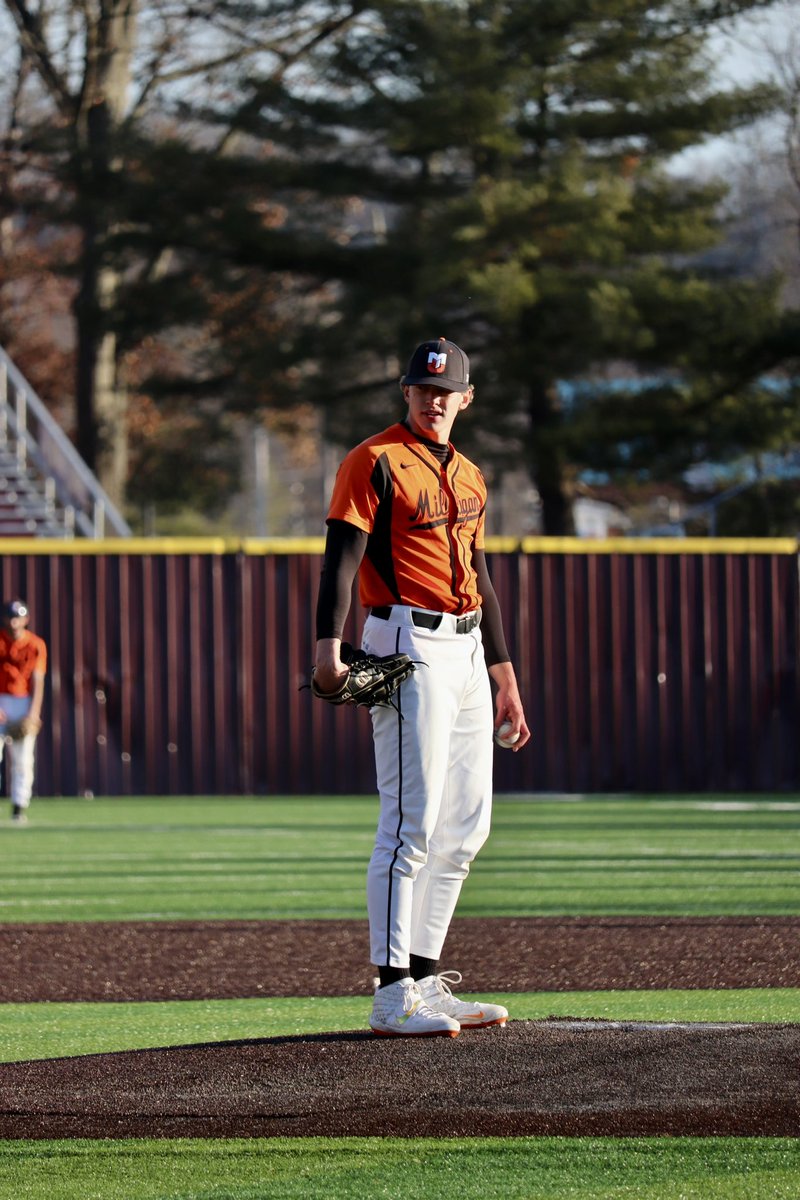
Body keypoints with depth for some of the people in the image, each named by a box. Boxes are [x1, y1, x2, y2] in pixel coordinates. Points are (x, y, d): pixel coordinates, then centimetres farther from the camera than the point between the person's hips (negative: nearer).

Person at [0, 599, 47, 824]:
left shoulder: (36, 645, 0)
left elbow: (38, 681, -3)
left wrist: (33, 714, -12)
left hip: (24, 704, 1)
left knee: (23, 760, -1)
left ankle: (20, 806, 3)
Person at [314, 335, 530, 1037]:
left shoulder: (468, 477, 19)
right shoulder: (376, 462, -5)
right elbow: (342, 556, -15)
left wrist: (504, 675, 22)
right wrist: (329, 648, -29)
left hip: (467, 650, 9)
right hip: (410, 647, -9)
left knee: (465, 827, 9)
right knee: (411, 823, -12)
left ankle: (425, 980, 15)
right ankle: (393, 996, -12)